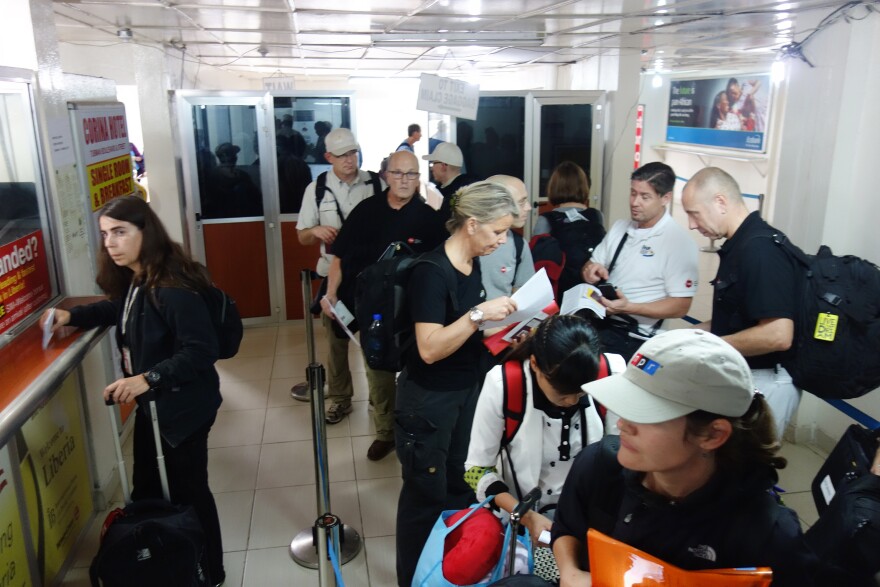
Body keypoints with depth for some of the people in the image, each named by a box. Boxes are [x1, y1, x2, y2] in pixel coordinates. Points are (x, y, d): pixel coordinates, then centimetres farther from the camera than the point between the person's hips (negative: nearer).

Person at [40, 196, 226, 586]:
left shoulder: (173, 288, -29)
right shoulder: (133, 280, 1)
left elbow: (201, 351, -30)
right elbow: (120, 309, 23)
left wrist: (148, 378, -35)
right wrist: (72, 316, 9)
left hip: (182, 406, -9)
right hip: (150, 403, 9)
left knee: (187, 492, 7)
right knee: (146, 488, 22)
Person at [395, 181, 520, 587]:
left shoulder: (472, 264, 2)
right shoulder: (431, 271, -23)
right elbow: (430, 348, -28)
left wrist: (500, 322, 0)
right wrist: (479, 314, -31)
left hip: (469, 389, 8)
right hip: (429, 400, -8)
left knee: (462, 485, 21)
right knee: (427, 493, 9)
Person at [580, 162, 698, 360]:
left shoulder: (679, 242, -7)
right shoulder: (619, 227, 12)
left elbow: (680, 306, -10)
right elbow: (591, 266, 18)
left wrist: (629, 307, -22)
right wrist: (590, 271, -7)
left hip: (633, 335, -6)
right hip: (598, 318, 6)